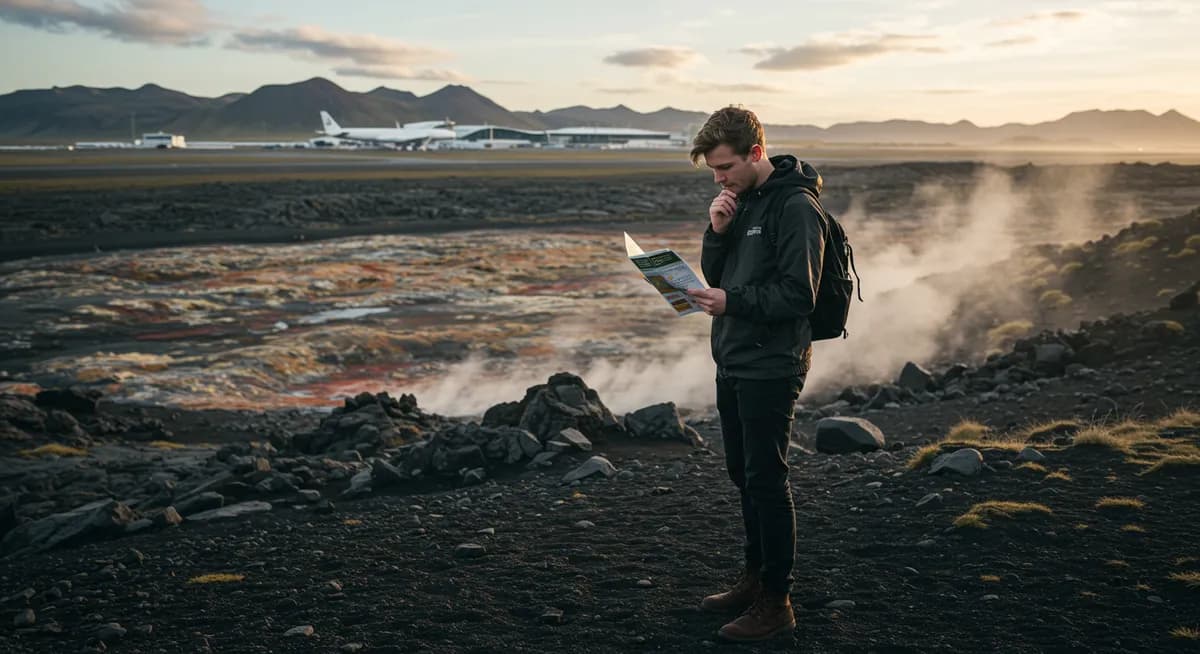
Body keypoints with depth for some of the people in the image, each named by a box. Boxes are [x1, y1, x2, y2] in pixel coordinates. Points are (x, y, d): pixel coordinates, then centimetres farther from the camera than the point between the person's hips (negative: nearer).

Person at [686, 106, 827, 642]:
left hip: (771, 367, -9)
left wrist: (732, 301, -25)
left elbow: (798, 294, -19)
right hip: (733, 362, 9)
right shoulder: (740, 200, 11)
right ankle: (755, 577, 31)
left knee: (766, 481, -3)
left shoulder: (795, 207, -16)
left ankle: (776, 602, 8)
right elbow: (716, 274, 11)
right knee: (744, 475, 16)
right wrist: (717, 231, -6)